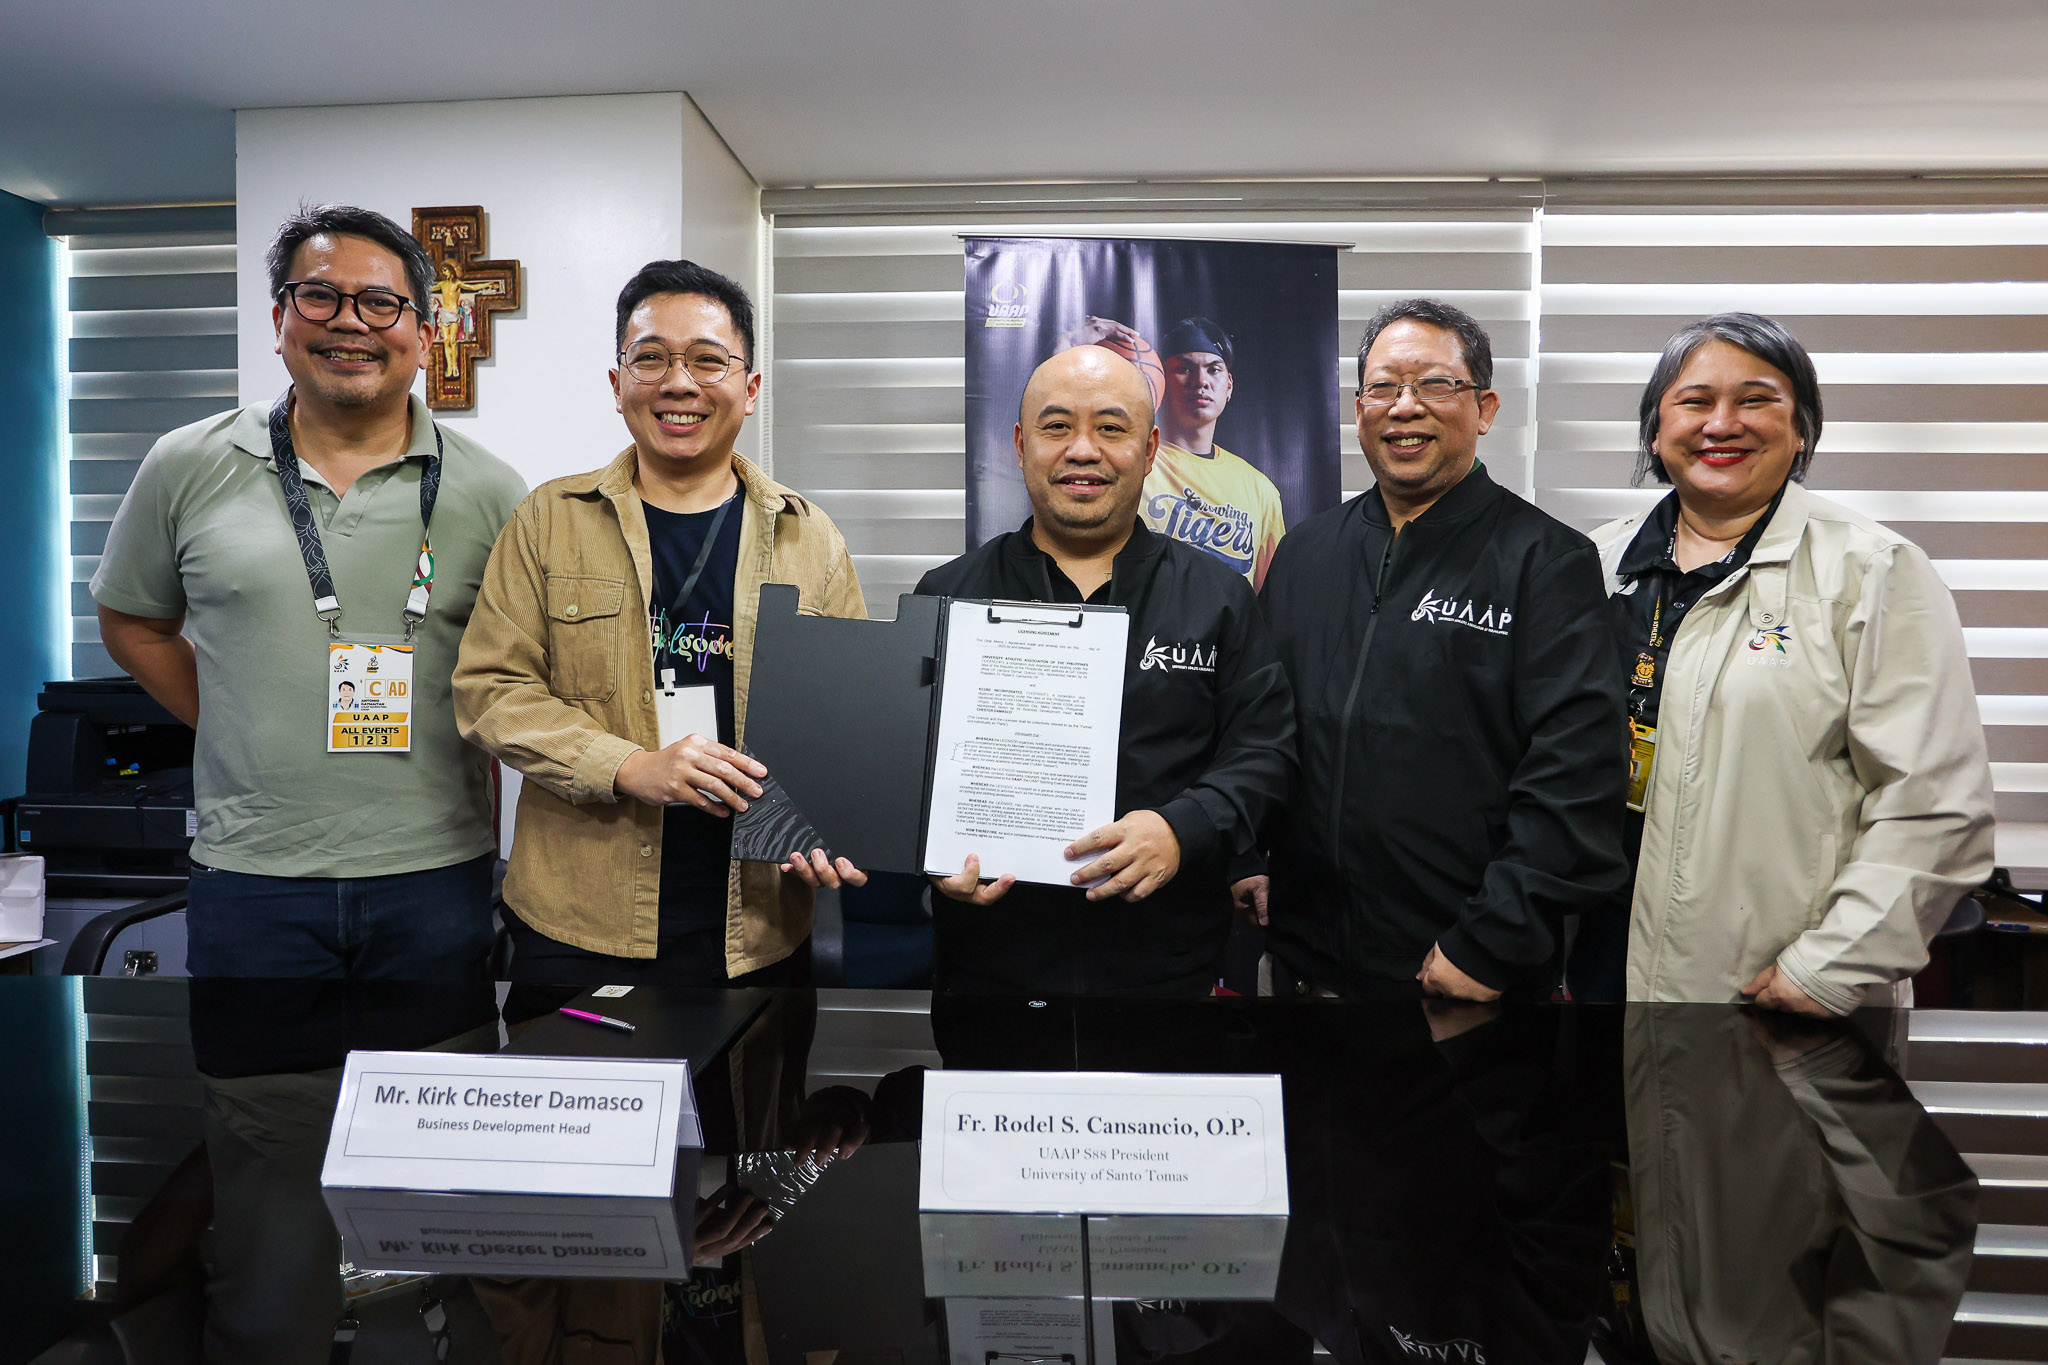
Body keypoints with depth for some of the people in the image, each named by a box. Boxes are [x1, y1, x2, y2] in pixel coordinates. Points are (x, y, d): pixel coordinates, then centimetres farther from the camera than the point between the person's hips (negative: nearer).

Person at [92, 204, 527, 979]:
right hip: (248, 873, 1)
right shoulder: (187, 469, 3)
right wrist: (245, 734, 7)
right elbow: (132, 623, 16)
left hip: (436, 877, 0)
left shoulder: (488, 493, -1)